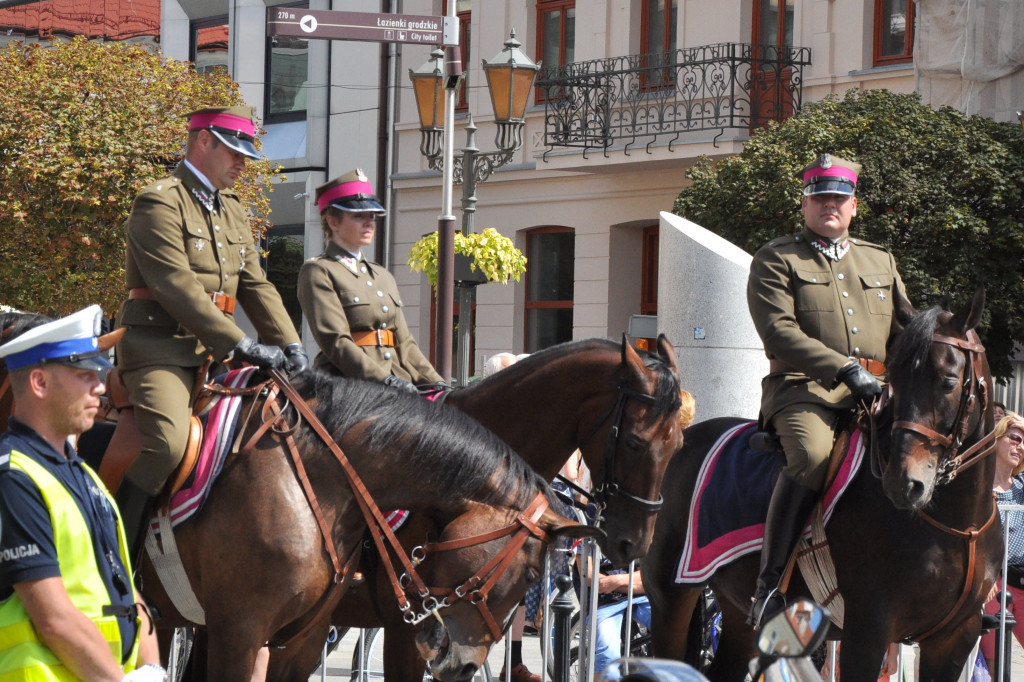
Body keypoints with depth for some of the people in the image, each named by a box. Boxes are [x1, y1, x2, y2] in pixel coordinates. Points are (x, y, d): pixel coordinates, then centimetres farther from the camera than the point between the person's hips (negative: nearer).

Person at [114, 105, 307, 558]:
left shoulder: (232, 211, 19)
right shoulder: (160, 203, -9)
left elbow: (255, 286, 16)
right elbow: (177, 287, -19)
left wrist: (289, 345, 1)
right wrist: (239, 344, -22)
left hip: (213, 352, 9)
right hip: (160, 349, -9)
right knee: (167, 441, -29)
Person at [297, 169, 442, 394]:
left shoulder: (383, 277, 24)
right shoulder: (317, 272, 1)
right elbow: (334, 341, -10)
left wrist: (434, 381, 7)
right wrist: (383, 379, -19)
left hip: (396, 381, 7)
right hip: (347, 387, -7)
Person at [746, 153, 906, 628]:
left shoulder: (881, 262, 25)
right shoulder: (776, 260, 9)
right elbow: (779, 330, -7)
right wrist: (844, 368, -18)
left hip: (874, 392, 5)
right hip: (803, 388, -5)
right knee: (813, 455, -35)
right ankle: (771, 581, -27)